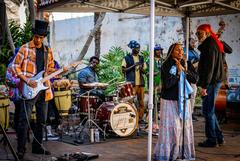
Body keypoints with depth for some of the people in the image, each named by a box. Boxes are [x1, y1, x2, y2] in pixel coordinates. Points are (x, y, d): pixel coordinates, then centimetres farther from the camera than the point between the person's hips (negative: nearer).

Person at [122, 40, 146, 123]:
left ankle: (140, 118, 12)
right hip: (131, 83, -5)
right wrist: (133, 66, -14)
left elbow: (144, 71, 18)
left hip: (140, 82, 5)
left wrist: (141, 69, -5)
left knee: (141, 102, 4)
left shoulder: (141, 58, 15)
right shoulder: (127, 58, 1)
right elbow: (123, 70, -6)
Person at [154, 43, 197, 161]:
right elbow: (167, 84, -16)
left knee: (185, 128, 7)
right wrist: (178, 72, -16)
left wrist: (184, 69, -12)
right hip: (170, 102, -5)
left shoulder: (187, 65, 7)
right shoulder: (166, 66, -8)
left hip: (184, 101, 5)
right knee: (170, 128, -3)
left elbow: (195, 79, -2)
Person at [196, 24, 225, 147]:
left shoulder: (209, 46, -13)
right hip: (215, 81, 10)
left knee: (208, 111, -4)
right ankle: (219, 137, 20)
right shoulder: (213, 44, 19)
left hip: (212, 82, -10)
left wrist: (204, 86, -21)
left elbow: (209, 67, -20)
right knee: (209, 111, 15)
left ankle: (212, 140, 3)